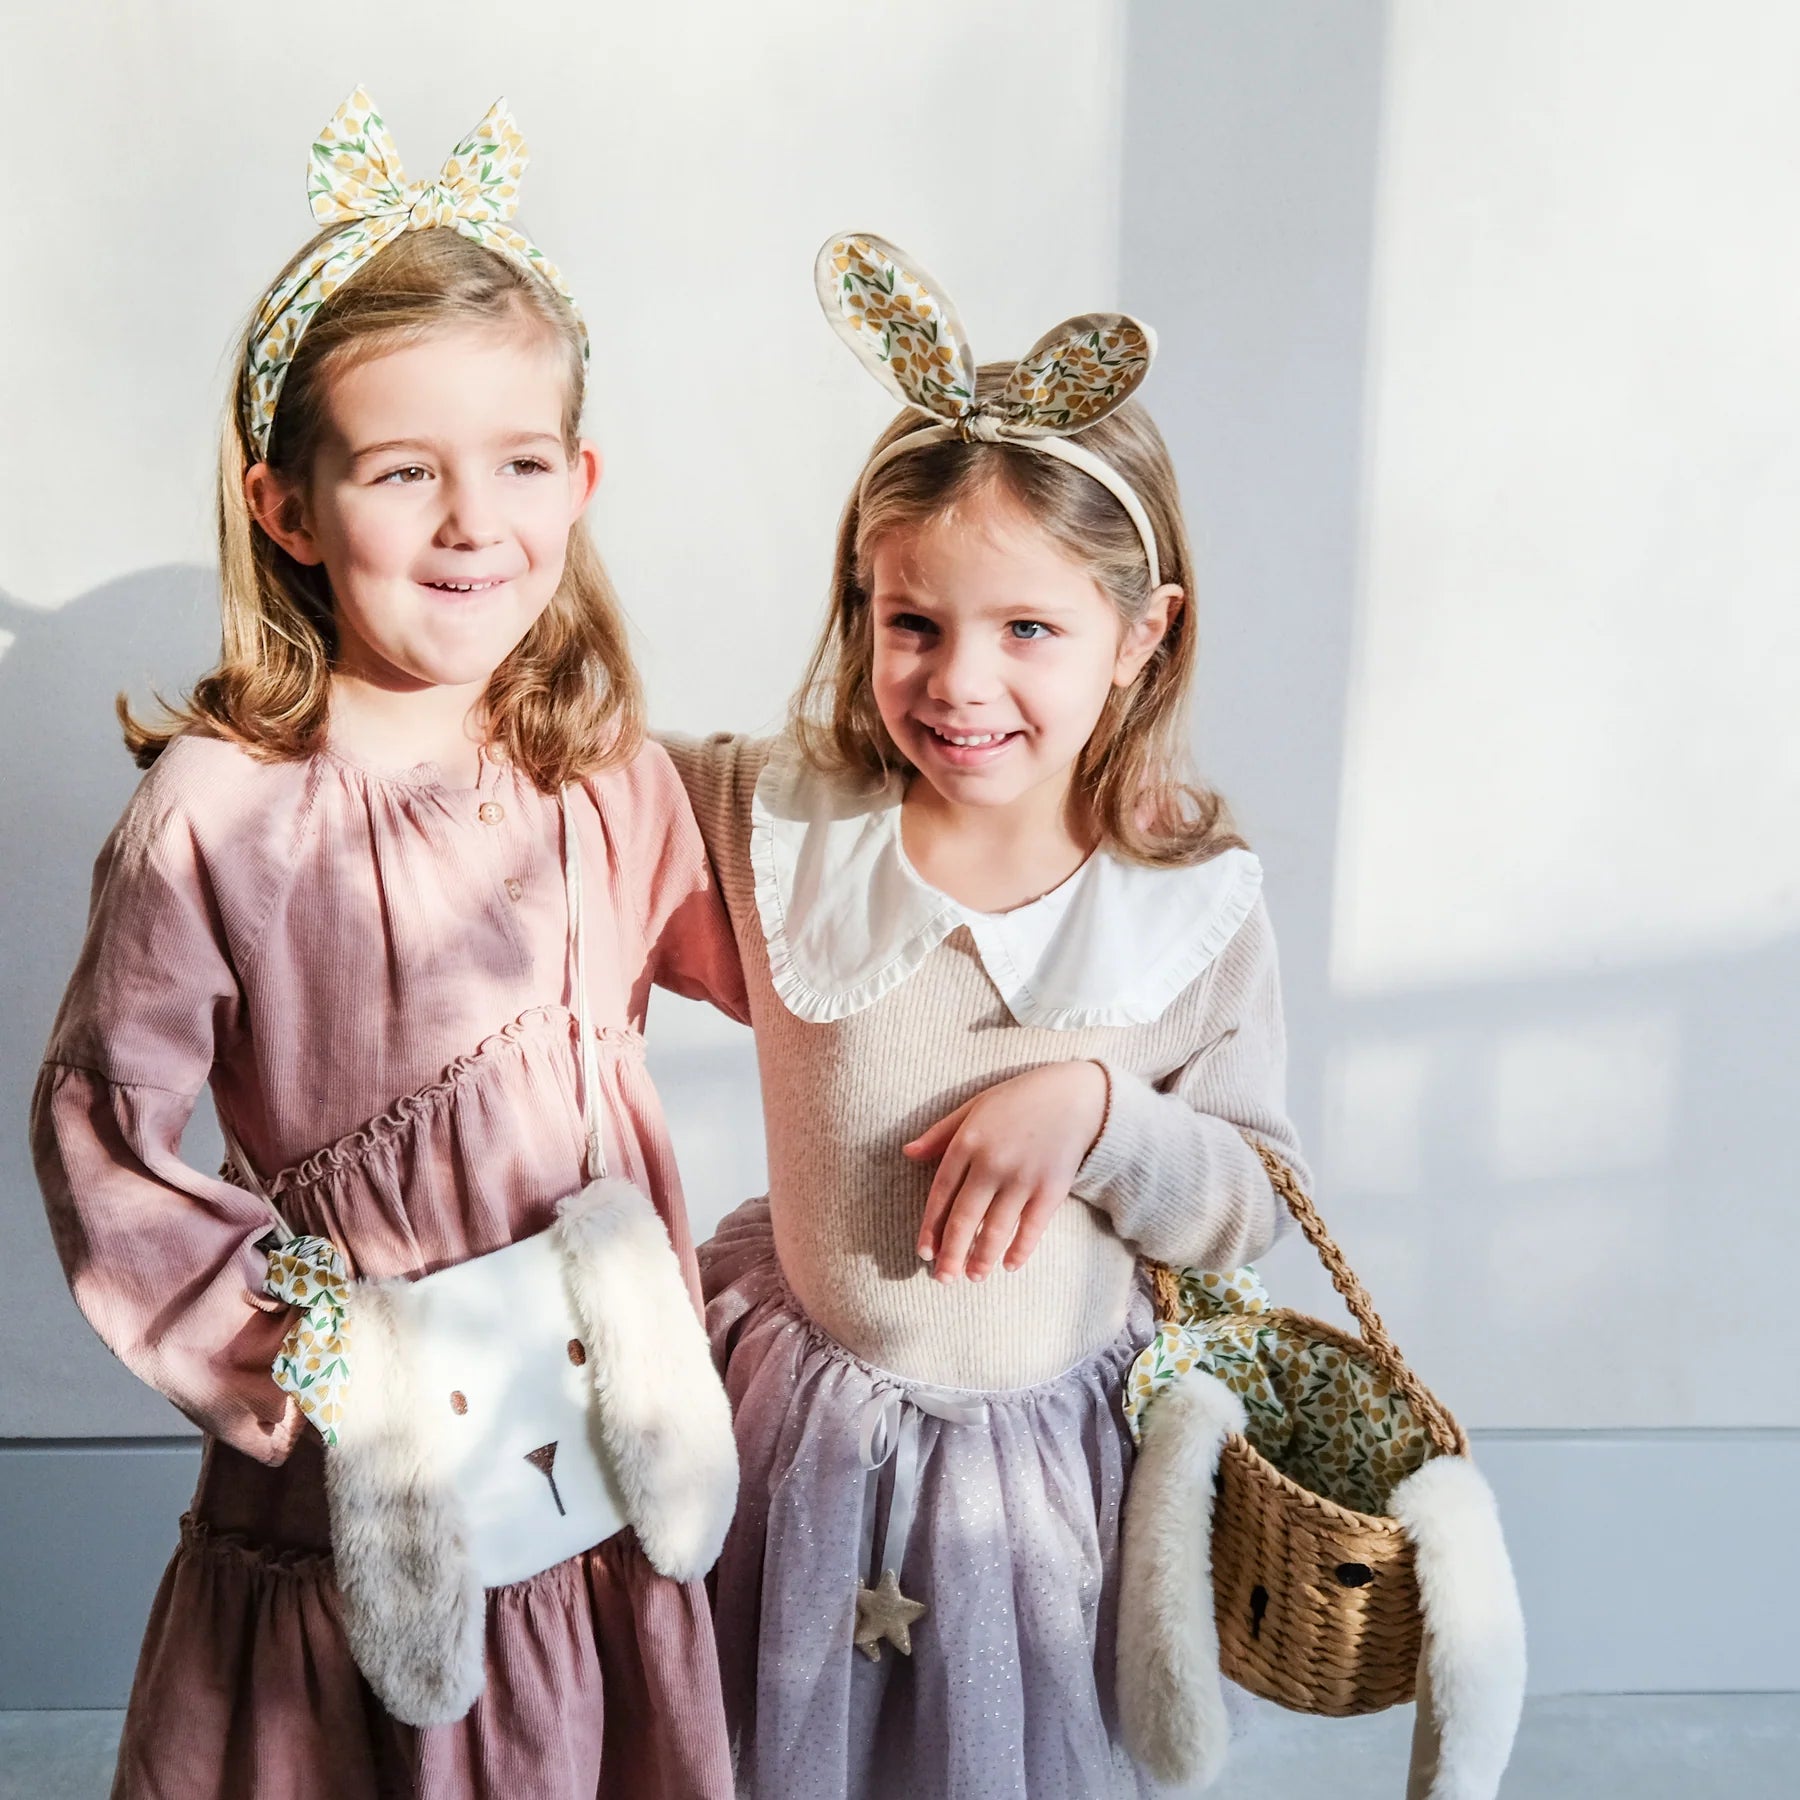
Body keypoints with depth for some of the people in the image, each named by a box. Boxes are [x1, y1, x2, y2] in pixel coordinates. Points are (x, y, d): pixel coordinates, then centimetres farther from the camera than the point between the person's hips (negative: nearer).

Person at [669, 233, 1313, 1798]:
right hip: (811, 1432, 1)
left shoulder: (1199, 905, -15)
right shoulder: (778, 822, -15)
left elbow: (1252, 1212, -9)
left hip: (1058, 1453, 0)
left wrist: (1095, 1105, -26)